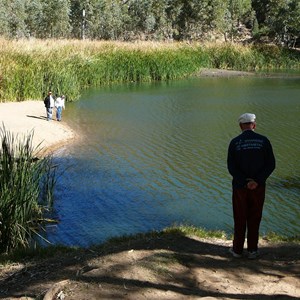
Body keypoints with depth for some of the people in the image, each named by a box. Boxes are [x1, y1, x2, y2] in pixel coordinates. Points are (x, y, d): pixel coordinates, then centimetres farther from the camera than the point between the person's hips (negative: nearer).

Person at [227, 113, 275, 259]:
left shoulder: (234, 142, -6)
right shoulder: (263, 140, -4)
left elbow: (231, 167, -10)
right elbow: (271, 164, -7)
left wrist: (245, 182, -10)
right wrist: (257, 181, -11)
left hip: (240, 187, -1)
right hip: (259, 187, 1)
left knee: (239, 219, 10)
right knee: (254, 219, 11)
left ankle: (237, 249, 17)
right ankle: (252, 250, 17)